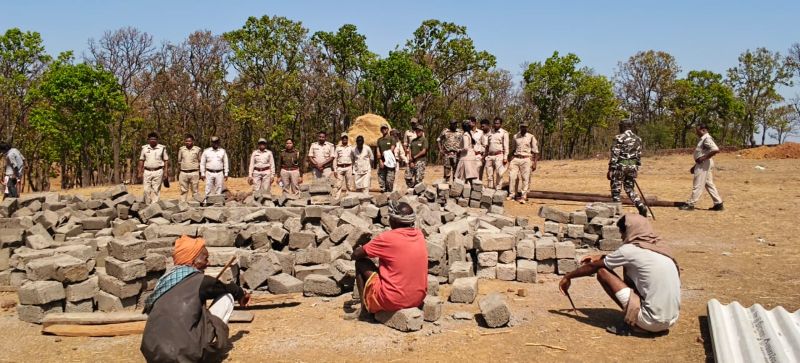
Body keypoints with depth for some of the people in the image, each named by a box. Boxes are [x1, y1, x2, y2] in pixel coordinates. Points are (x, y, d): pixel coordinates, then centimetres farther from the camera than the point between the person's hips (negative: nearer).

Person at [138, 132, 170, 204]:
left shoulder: (162, 148, 1)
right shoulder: (144, 148, 7)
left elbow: (166, 160, 2)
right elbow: (141, 160, 10)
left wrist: (166, 172, -4)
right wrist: (140, 172, 5)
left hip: (158, 172, -2)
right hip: (147, 171, 2)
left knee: (156, 190, -1)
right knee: (146, 190, 0)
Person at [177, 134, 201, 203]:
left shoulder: (197, 149, 1)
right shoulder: (181, 149, 6)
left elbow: (200, 162, 7)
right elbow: (179, 161, 14)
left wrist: (200, 173, 4)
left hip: (194, 173, -2)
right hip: (183, 173, 2)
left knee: (194, 190, 3)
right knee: (183, 190, 5)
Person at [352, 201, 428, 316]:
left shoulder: (387, 238, -16)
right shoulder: (419, 235, 1)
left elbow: (355, 254, -4)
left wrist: (365, 250, 16)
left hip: (392, 301, -6)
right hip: (418, 299, 6)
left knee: (360, 263, 9)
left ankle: (365, 307, 15)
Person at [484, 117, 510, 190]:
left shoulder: (504, 133, 2)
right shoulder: (489, 133, 16)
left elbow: (506, 146, -2)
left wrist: (505, 157, -9)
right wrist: (485, 155, 13)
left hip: (499, 156, -5)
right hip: (489, 156, 5)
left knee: (499, 173, -8)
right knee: (489, 173, 7)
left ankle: (498, 189, -3)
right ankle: (490, 188, 15)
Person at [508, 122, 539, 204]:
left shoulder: (531, 137, -1)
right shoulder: (515, 136, 11)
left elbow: (535, 151, 0)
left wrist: (534, 163, -6)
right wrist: (511, 159, 16)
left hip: (526, 160, -3)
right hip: (516, 159, 3)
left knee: (525, 178, -5)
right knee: (512, 176, -4)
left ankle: (523, 197, -1)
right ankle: (511, 195, 6)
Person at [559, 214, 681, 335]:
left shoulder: (630, 250, -8)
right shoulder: (659, 247, 13)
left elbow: (593, 267, 4)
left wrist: (568, 277, 18)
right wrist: (599, 258, 37)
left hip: (652, 322, -8)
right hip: (672, 320, 8)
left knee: (602, 271, -1)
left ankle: (633, 323, 0)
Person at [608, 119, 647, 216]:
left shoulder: (619, 138, -10)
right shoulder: (637, 139, 9)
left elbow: (614, 155, -13)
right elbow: (639, 156, 13)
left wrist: (610, 169, -10)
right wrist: (637, 169, 21)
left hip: (620, 166, -6)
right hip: (632, 166, 6)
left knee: (616, 189, 4)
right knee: (630, 189, 16)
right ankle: (642, 207, 1)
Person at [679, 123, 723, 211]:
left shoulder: (707, 139, -15)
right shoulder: (702, 139, 16)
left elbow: (716, 150, -29)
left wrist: (704, 158, -24)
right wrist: (695, 166, 21)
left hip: (704, 164, -11)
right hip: (703, 164, 11)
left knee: (697, 185, -5)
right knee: (709, 184, 11)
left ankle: (690, 204, 0)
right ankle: (718, 204, 14)